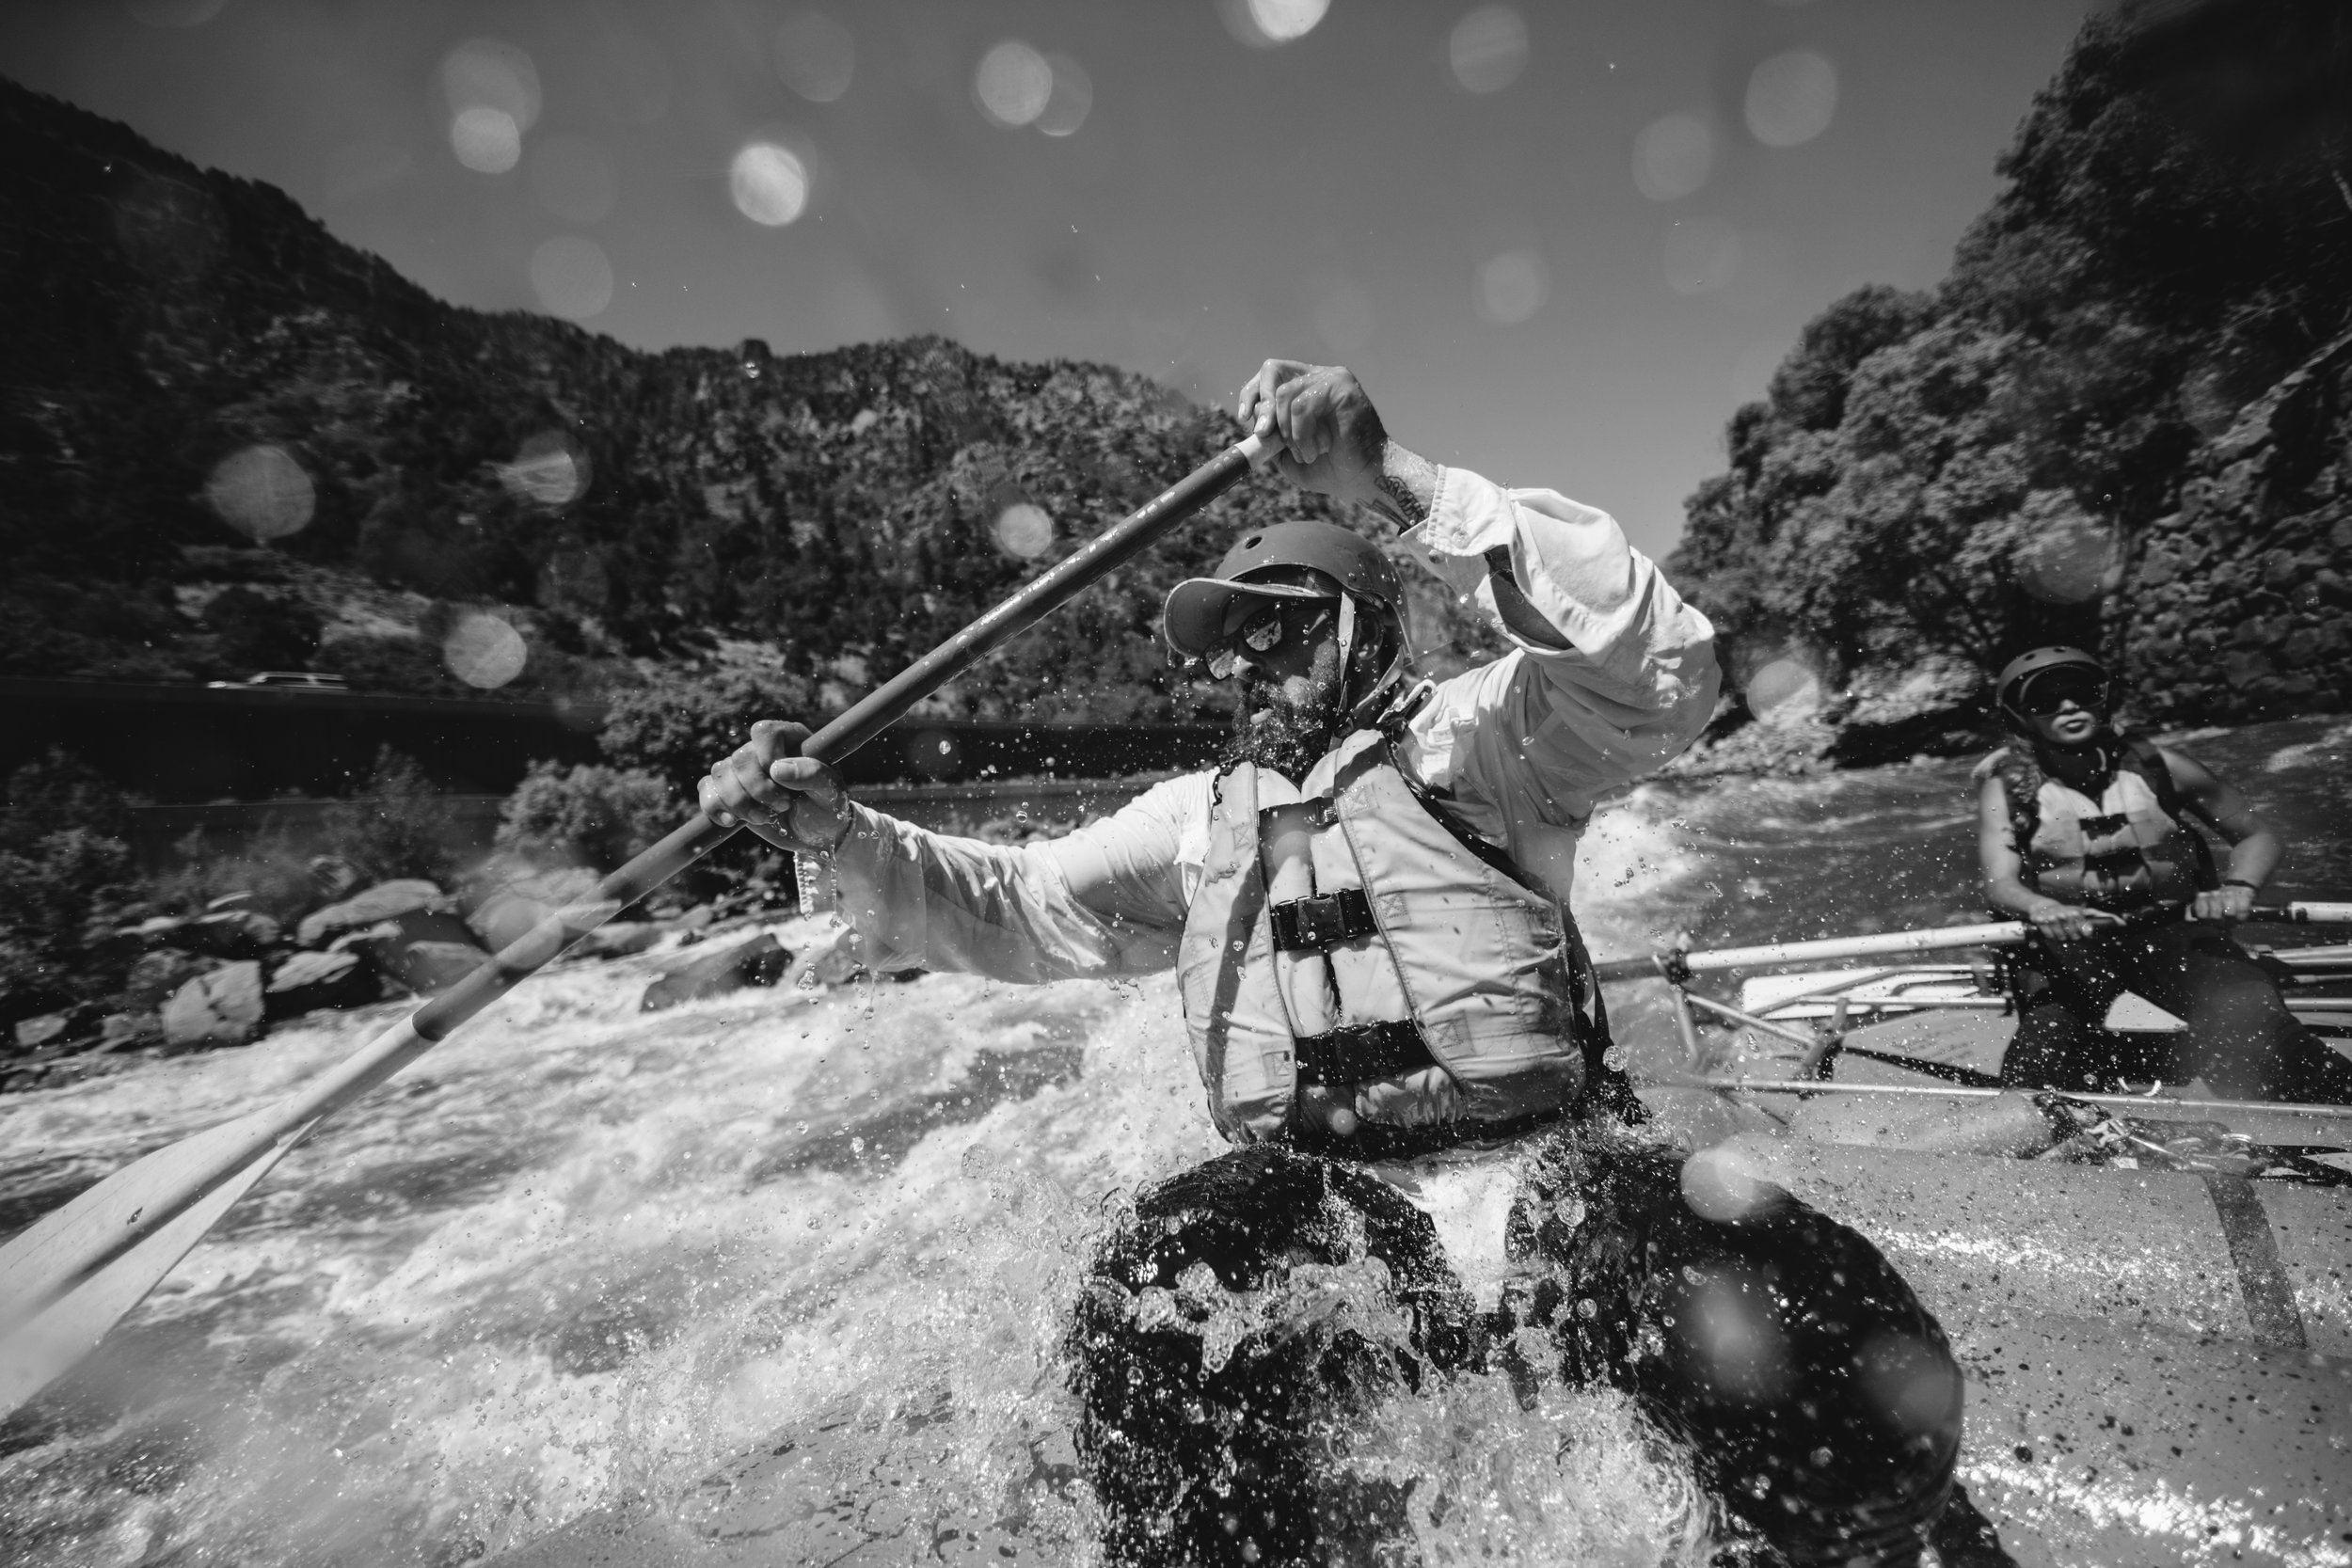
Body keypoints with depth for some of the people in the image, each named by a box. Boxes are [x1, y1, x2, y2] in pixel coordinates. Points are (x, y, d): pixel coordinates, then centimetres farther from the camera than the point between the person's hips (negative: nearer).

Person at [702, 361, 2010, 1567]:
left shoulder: (1473, 730, 6)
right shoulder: (1198, 816, 18)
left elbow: (1661, 672, -12)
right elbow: (1005, 907, 16)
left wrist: (1395, 479, -19)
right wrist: (837, 831, -1)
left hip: (1551, 1163, -1)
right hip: (1320, 1209, 2)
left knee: (1851, 1359, -25)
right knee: (1156, 1307, -28)